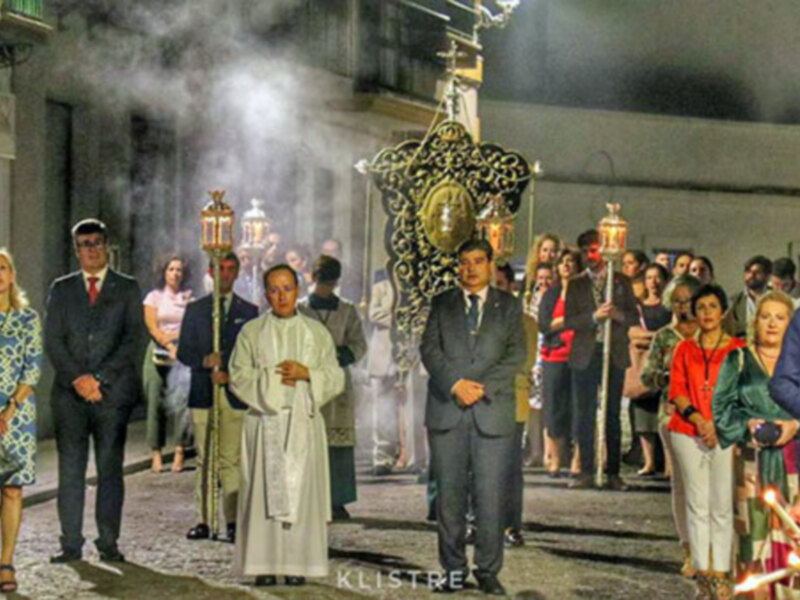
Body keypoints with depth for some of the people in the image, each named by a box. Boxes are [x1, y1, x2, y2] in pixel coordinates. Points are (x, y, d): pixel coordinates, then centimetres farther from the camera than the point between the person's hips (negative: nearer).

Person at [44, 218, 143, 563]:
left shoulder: (127, 288, 9)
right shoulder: (61, 289, 13)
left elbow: (132, 338, -1)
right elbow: (52, 341, 5)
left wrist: (99, 378, -10)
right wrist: (78, 378, -9)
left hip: (113, 392, -1)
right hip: (69, 392, 1)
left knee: (110, 469, -1)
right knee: (70, 469, 0)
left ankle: (108, 544, 3)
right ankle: (71, 545, 4)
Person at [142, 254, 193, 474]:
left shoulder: (189, 298, 11)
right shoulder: (154, 297, 10)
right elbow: (152, 327, 2)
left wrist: (178, 341, -10)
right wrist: (168, 345, -12)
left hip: (184, 352, 0)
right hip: (158, 354, 0)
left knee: (182, 400, -11)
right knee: (156, 400, -5)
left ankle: (179, 452, -9)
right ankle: (156, 453, -1)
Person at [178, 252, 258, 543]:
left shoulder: (249, 311, 11)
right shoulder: (195, 309, 12)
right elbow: (183, 352, 8)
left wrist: (229, 374, -9)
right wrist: (205, 361, -12)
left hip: (235, 394, -1)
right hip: (203, 394, 1)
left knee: (231, 460, -4)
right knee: (204, 460, 1)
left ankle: (232, 522, -2)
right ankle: (203, 521, 3)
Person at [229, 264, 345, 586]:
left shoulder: (316, 332, 10)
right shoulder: (251, 332, 8)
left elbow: (336, 378, 6)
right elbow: (238, 376, 1)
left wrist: (306, 374, -11)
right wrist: (273, 377, -10)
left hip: (303, 423, 1)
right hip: (265, 423, -1)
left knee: (301, 489, -2)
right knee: (264, 490, -5)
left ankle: (297, 563, 1)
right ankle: (264, 563, -1)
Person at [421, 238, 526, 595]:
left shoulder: (508, 307, 12)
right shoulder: (442, 304, 14)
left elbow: (516, 354, 2)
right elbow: (429, 349, 3)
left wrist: (483, 387, -11)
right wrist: (455, 384, -12)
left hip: (492, 411, -1)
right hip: (446, 411, 1)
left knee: (491, 496, -4)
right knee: (449, 495, 2)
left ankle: (488, 571, 4)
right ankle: (454, 570, 10)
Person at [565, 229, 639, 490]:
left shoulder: (621, 281, 9)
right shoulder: (576, 284, 9)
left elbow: (635, 317, 6)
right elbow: (569, 321, -1)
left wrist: (618, 315, -14)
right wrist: (595, 316, -16)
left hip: (614, 354, 0)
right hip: (585, 355, 0)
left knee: (613, 415, 2)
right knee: (583, 415, 0)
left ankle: (613, 472, 7)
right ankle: (586, 471, 7)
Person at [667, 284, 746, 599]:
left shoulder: (738, 349, 6)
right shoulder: (684, 349, 13)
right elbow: (677, 390, 5)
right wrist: (697, 419, -11)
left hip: (725, 434, -2)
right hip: (688, 432, 2)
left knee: (722, 506, -4)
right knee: (697, 504, 2)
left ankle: (721, 575, -2)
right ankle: (702, 573, 5)